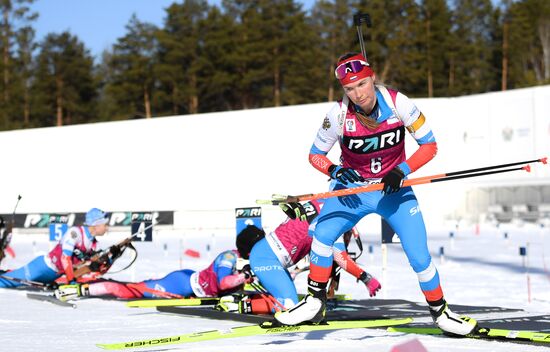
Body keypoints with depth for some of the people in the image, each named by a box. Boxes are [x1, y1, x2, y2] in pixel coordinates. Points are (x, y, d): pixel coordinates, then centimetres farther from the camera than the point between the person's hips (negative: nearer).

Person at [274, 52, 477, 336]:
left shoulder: (397, 102, -20)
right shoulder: (339, 113, -19)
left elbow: (429, 145, -11)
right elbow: (315, 155, -6)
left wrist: (402, 171, -25)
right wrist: (335, 171, -26)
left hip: (393, 188, 0)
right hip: (352, 188, 1)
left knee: (419, 257, -9)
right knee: (323, 234, -20)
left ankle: (440, 312, 15)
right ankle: (314, 304, 0)